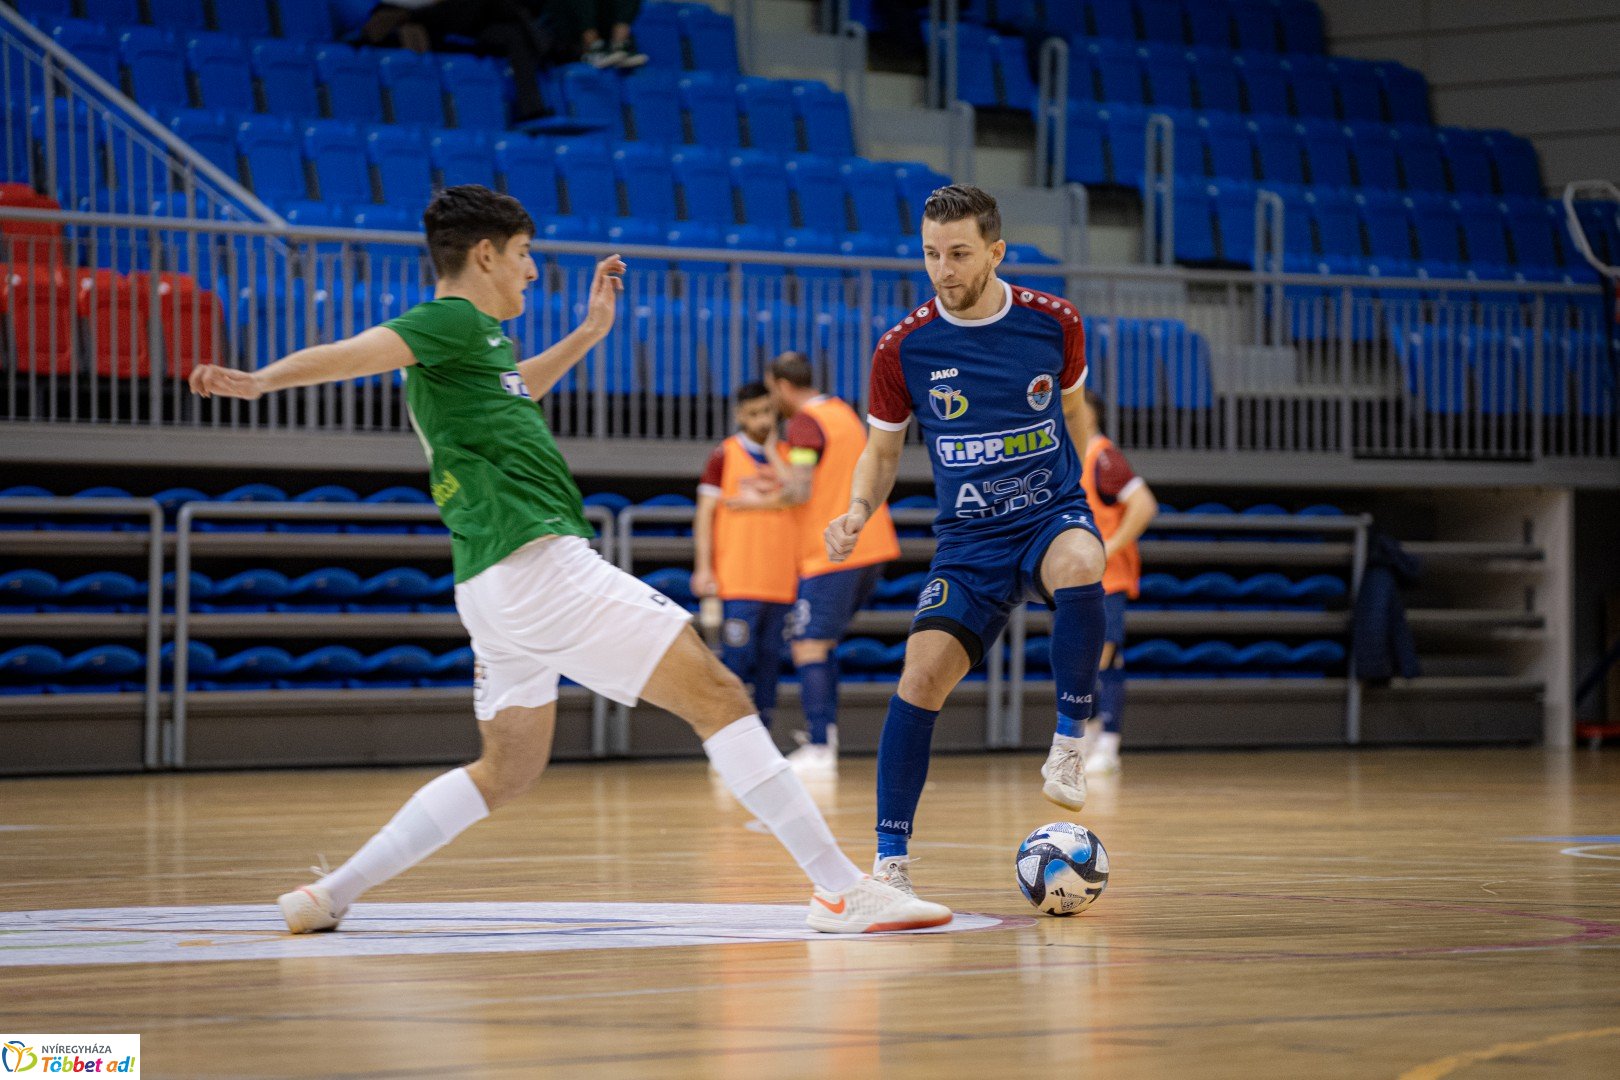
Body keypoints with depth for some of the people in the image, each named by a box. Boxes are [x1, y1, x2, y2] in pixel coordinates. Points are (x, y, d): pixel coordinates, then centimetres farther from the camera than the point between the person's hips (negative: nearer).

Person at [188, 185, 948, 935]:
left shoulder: (469, 338, 23)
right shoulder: (452, 320, -5)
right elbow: (356, 352, -22)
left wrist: (587, 334, 43)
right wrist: (262, 381, -38)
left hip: (496, 584, 11)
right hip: (537, 561, -11)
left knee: (507, 770, 20)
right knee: (715, 693, -11)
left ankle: (333, 894, 15)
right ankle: (840, 889, -16)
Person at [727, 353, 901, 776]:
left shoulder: (805, 424, -12)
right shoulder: (843, 413, 17)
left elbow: (800, 493, -20)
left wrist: (758, 501, -4)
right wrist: (777, 487, 22)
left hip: (832, 552, -9)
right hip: (871, 547, 9)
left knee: (808, 645, -7)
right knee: (823, 640, 20)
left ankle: (819, 751, -14)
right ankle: (825, 736, 17)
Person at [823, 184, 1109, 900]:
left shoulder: (1053, 324, -4)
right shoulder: (904, 348, -5)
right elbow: (882, 450, 8)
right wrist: (858, 510, -11)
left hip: (1052, 515, -1)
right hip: (968, 538, 1)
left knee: (1078, 567, -37)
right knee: (923, 673, -16)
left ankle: (1069, 745, -18)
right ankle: (890, 859, -6)